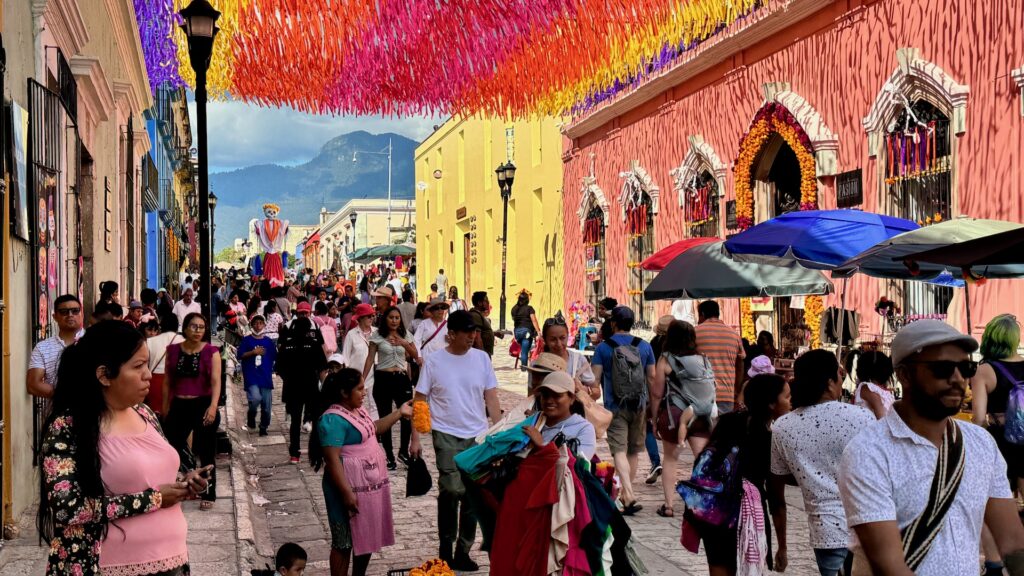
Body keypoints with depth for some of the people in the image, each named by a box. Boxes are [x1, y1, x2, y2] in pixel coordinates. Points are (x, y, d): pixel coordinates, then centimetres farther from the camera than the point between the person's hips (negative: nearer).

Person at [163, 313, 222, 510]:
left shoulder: (211, 351, -5)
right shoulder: (173, 350, 3)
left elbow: (216, 381, -14)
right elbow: (168, 382, 10)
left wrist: (213, 406, -27)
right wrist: (165, 408, 12)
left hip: (203, 405, -2)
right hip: (179, 406, 2)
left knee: (206, 453, 7)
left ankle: (209, 495, 19)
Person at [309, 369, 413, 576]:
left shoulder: (358, 409, 9)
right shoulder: (333, 419, -21)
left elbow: (374, 429, 27)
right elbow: (332, 460, -24)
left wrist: (399, 413, 20)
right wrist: (347, 493, -26)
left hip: (370, 484, 10)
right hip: (351, 488, -10)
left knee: (367, 536, 18)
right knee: (345, 542, 2)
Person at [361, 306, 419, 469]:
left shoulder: (405, 336, 8)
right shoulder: (377, 336, 0)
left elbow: (415, 356, 4)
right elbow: (370, 359, -1)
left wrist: (404, 343, -13)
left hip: (402, 378, 2)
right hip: (383, 379, -2)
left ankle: (404, 451, 17)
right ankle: (389, 457, 14)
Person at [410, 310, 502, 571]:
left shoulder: (482, 358, 3)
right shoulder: (433, 361, -3)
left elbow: (491, 399, 7)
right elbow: (419, 402, 0)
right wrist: (415, 439, -4)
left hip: (478, 435, 3)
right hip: (447, 436, -3)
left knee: (474, 493, 7)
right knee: (452, 490, -9)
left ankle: (462, 551, 21)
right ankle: (446, 548, 11)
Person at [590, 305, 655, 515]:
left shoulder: (603, 347, -5)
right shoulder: (644, 346, 3)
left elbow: (595, 379, -7)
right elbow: (652, 378, 6)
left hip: (615, 407, -3)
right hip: (639, 407, 3)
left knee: (619, 451, -7)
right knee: (633, 452, 15)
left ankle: (629, 496, -24)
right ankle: (626, 495, 26)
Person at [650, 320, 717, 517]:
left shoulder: (666, 360, -4)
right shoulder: (702, 360, 5)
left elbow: (657, 393, -2)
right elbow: (710, 389, 8)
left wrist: (654, 419, 8)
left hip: (673, 413, -2)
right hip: (700, 416, 2)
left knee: (671, 458, 11)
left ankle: (669, 504, 10)